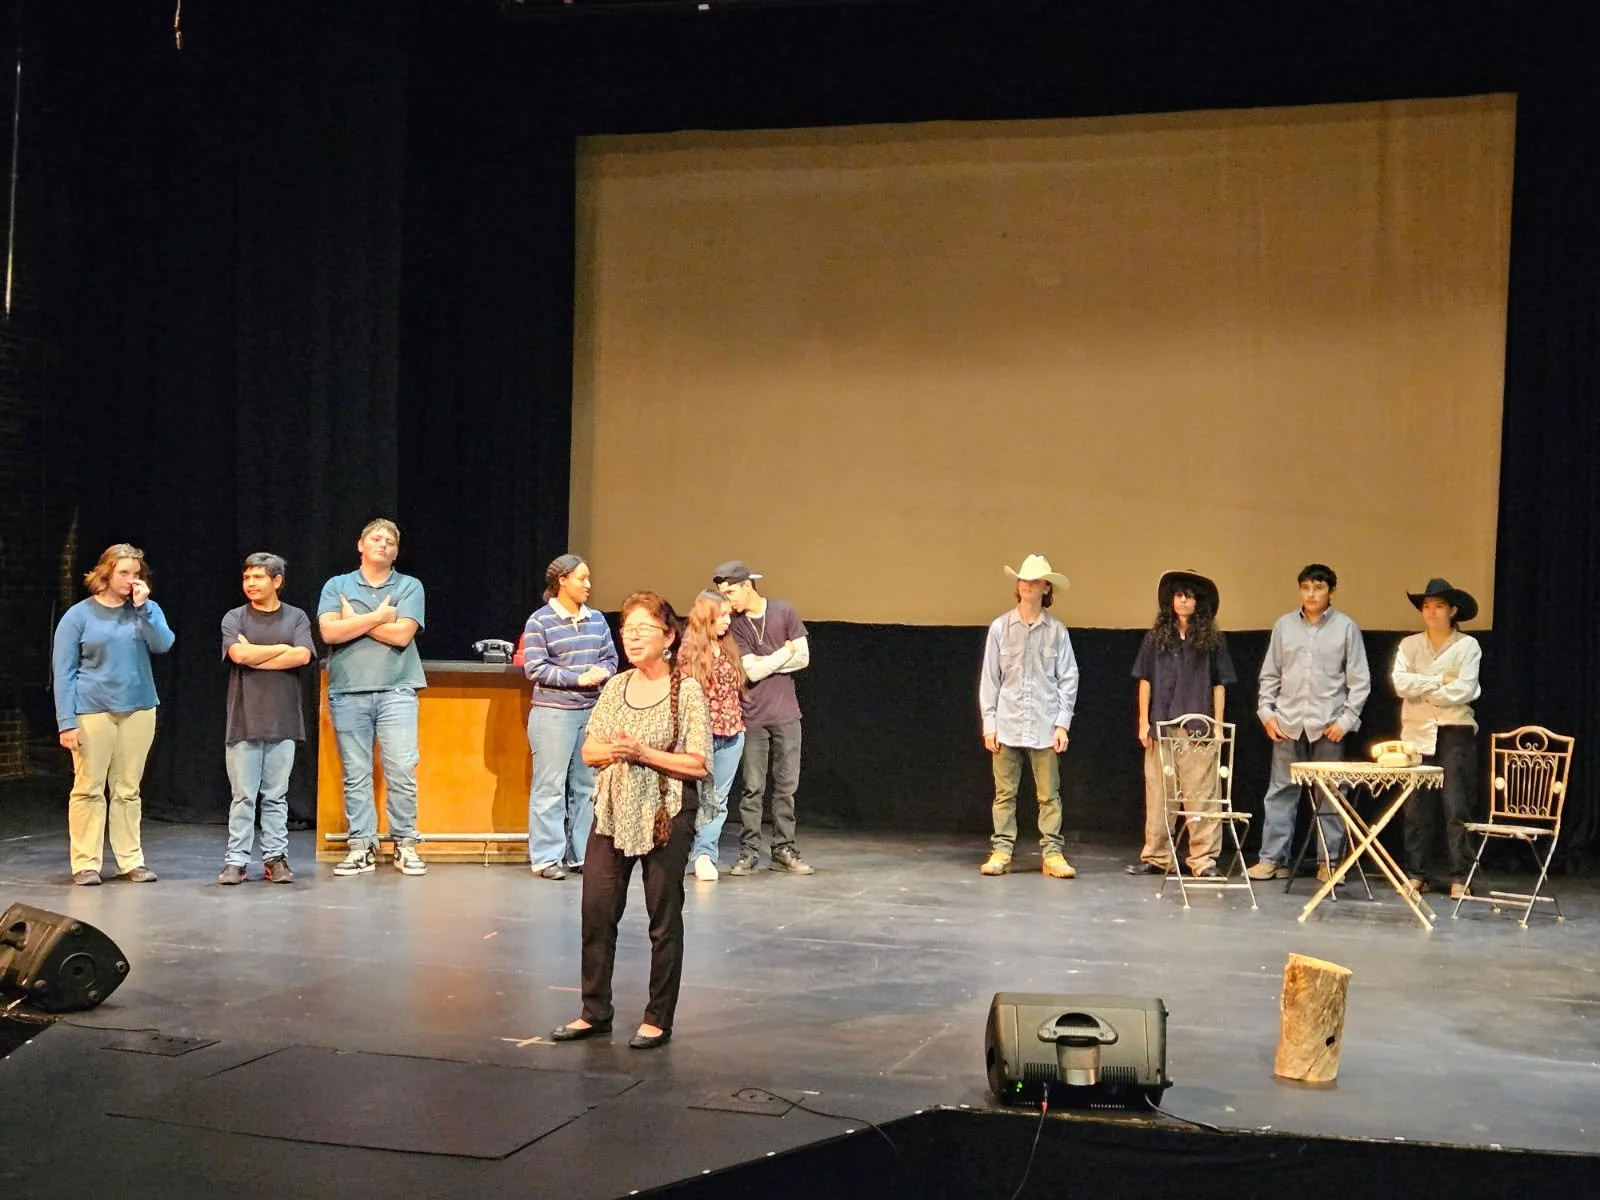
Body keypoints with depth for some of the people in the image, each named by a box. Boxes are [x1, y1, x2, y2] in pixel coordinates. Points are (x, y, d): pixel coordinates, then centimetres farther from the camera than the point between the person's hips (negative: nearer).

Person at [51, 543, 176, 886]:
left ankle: (131, 860, 11)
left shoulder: (147, 609, 10)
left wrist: (142, 607, -14)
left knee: (128, 789, 6)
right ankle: (85, 864, 2)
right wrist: (66, 722, -10)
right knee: (88, 789, -3)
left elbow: (163, 644, -8)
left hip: (138, 710, 3)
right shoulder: (79, 616, 1)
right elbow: (63, 672, -2)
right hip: (92, 712, -3)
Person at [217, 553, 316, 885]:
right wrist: (281, 648, -4)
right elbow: (238, 654, -11)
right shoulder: (234, 618, 6)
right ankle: (236, 861, 3)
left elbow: (302, 656, -8)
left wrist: (254, 656, -7)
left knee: (276, 795, 5)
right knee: (243, 796, 0)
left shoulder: (296, 618, 8)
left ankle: (275, 858, 10)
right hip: (244, 720, 0)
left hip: (283, 720, 1)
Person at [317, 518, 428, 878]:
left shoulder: (409, 587, 8)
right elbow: (329, 632, -5)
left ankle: (405, 844, 4)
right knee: (356, 775, 2)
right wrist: (377, 616, -5)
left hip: (396, 691, -1)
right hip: (348, 692, 1)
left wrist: (354, 620, -1)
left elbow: (402, 634, -7)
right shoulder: (337, 586, 11)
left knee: (402, 772, -5)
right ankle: (361, 847, 7)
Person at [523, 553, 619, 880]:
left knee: (587, 785, 9)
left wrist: (602, 672, -9)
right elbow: (535, 668, -10)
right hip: (553, 713, -5)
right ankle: (547, 857, 1)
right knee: (551, 786, -4)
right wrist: (579, 678, -16)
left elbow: (611, 658, 15)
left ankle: (582, 853, 17)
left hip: (592, 712, 5)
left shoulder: (597, 619, 9)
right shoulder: (539, 621, -5)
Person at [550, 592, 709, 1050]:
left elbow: (700, 765, -11)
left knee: (664, 918, 5)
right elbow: (588, 751, 11)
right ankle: (595, 1012, 18)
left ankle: (658, 1019, 15)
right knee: (597, 910, 5)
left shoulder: (686, 691, -8)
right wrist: (612, 750, -11)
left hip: (666, 815, -5)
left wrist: (644, 753, -18)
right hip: (613, 811, 5)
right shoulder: (615, 688, 8)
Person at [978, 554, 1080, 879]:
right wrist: (988, 723, 0)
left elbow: (1068, 678, 4)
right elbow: (989, 678, 4)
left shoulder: (1057, 631, 2)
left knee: (1049, 795, 2)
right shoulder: (1000, 627, 3)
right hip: (1007, 724, 1)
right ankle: (1001, 851, 10)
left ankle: (1052, 853, 7)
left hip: (1044, 727, 0)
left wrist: (1062, 723, -3)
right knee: (1004, 794, 5)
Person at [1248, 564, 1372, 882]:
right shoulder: (1284, 625, 9)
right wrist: (1266, 712, 3)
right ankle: (1272, 859, 6)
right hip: (1288, 722, 2)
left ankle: (1329, 861, 8)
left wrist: (1347, 719, -6)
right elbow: (1270, 674, 12)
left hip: (1328, 724, -2)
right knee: (1280, 791, 2)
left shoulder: (1346, 627, 3)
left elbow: (1359, 680, 2)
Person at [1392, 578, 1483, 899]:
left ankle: (1460, 877, -1)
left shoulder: (1468, 646, 2)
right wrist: (1440, 682, -9)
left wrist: (1420, 689, -5)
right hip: (1417, 732, 3)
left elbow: (1463, 691, -10)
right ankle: (1417, 873, 10)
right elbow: (1400, 683, -5)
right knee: (1417, 807, 3)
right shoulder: (1409, 644, 10)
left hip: (1455, 732, -3)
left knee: (1456, 806, -5)